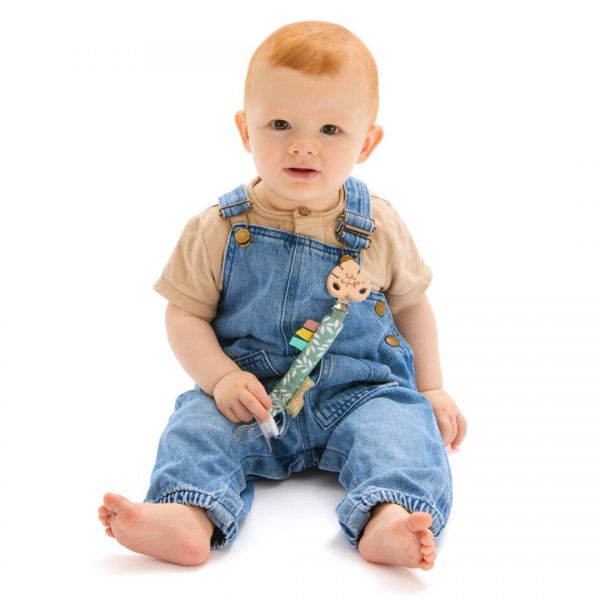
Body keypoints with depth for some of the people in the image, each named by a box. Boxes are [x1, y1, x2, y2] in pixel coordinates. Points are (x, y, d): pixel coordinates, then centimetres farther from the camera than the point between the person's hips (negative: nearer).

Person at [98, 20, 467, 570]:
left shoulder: (380, 227, 1)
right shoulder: (219, 229, -2)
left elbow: (411, 303, 13)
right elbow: (186, 314, 2)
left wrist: (431, 387, 10)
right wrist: (220, 378, -15)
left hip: (362, 392, 0)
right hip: (253, 396, 1)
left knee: (401, 426, -27)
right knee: (197, 425, -24)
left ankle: (388, 520, -48)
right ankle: (191, 516, -44)